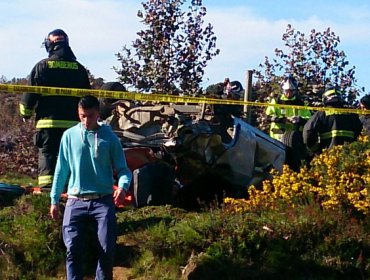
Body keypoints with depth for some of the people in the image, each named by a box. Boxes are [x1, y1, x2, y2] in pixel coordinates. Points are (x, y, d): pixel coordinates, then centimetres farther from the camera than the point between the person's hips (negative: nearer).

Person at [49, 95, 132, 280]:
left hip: (103, 201, -1)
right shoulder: (69, 136, 5)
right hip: (75, 202, 1)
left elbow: (122, 169, 1)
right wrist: (54, 199, 10)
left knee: (107, 249, -5)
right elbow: (62, 170, 10)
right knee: (73, 248, -6)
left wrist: (123, 186, -22)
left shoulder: (109, 137, 1)